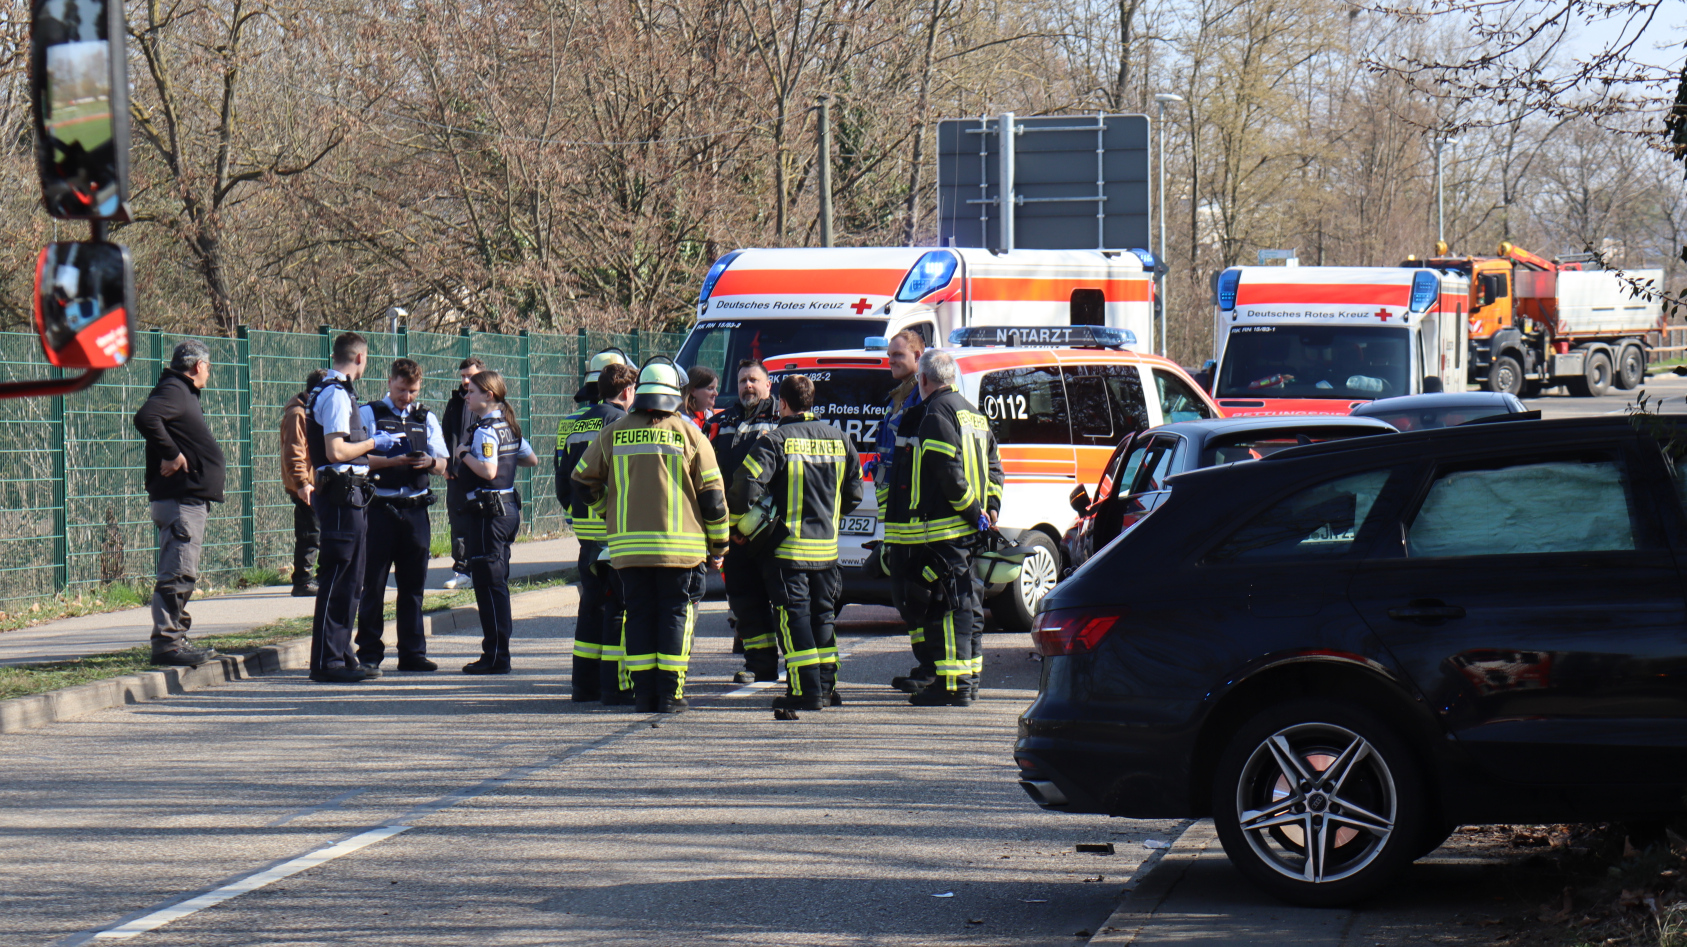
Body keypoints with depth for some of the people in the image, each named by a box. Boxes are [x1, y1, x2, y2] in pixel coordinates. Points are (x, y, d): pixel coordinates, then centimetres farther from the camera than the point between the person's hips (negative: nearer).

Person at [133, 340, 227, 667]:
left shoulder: (183, 393, 20)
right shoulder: (173, 391, -12)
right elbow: (145, 418, -30)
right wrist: (170, 454, -23)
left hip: (191, 498, 11)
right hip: (180, 498, -11)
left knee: (181, 574, 15)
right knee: (178, 573, -13)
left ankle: (175, 640, 21)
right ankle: (166, 643, -15)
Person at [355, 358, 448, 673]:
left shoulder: (426, 419, 16)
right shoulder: (369, 414, 3)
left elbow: (442, 464, 13)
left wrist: (429, 462, -11)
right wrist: (391, 461, -21)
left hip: (415, 508, 4)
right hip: (380, 508, -4)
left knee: (413, 584, 5)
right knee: (373, 584, -2)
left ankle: (412, 652, 10)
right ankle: (369, 653, 3)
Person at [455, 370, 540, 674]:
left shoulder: (485, 431, -15)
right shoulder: (509, 426, 12)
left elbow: (488, 471, -26)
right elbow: (532, 460, 22)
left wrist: (464, 454, -13)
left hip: (489, 511, -10)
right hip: (509, 508, 10)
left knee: (488, 583, -6)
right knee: (498, 582, 14)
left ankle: (495, 656, -6)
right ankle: (499, 652, 19)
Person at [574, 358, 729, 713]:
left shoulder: (613, 434, 5)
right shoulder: (688, 434, -1)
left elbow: (583, 481, 15)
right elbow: (712, 494, 0)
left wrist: (609, 510, 30)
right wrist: (718, 545, 9)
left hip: (627, 544, 2)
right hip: (679, 546, -2)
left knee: (639, 614, 8)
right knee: (676, 614, 4)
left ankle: (643, 693, 5)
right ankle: (670, 693, -1)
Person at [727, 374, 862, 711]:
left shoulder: (775, 441, -10)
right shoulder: (838, 440, 8)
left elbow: (747, 485, -17)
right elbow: (853, 494, 14)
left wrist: (737, 523, -1)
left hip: (788, 548, -5)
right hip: (827, 548, 5)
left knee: (794, 619, -2)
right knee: (823, 616, 14)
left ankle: (806, 691, -7)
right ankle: (828, 687, 14)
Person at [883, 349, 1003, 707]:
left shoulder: (937, 413, -12)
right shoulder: (972, 414, 20)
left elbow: (949, 472, -20)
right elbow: (993, 466, 20)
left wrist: (972, 511, -15)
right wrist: (990, 505, 10)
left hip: (938, 529, -10)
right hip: (966, 529, 10)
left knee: (946, 604, -10)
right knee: (965, 601, 16)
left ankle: (953, 684, -12)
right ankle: (969, 676, 23)